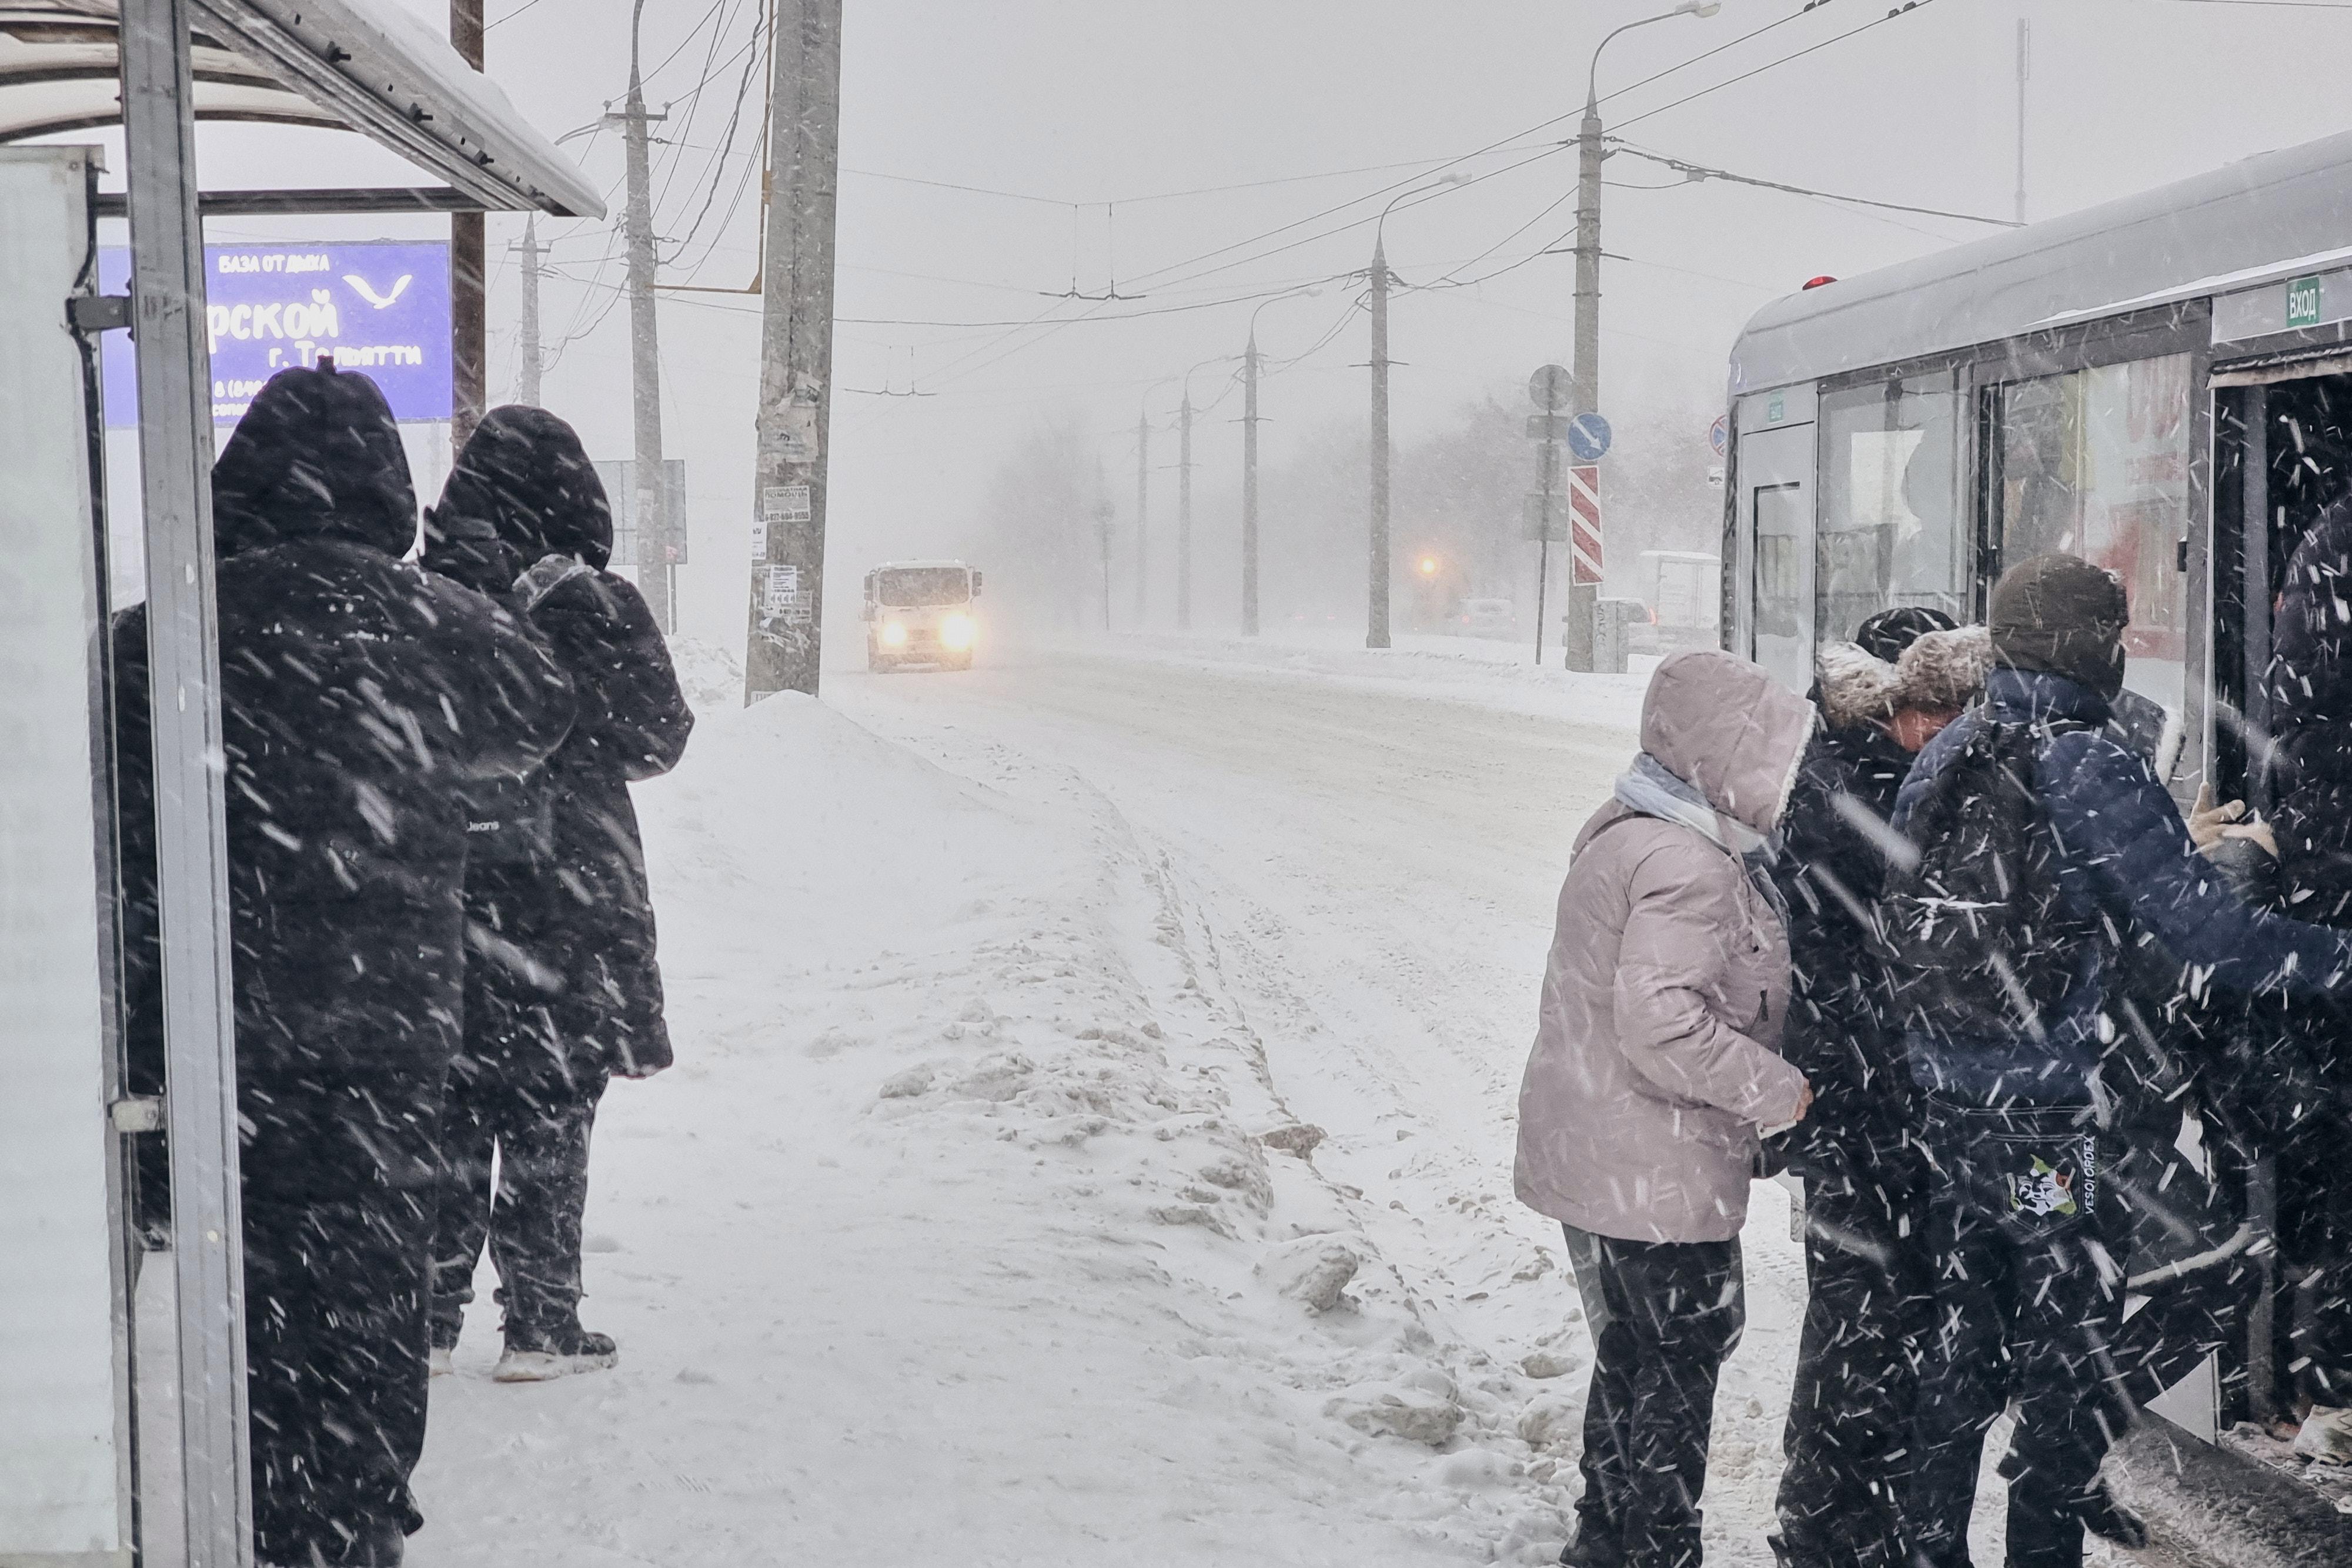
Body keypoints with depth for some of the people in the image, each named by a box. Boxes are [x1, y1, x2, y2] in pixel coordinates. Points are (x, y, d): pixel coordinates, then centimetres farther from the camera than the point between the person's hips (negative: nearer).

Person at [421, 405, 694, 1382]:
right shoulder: (595, 608, -10)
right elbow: (656, 740, -1)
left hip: (441, 898, 3)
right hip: (568, 908, -3)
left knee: (447, 1116, 13)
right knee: (549, 1119, 6)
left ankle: (428, 1320, 16)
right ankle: (541, 1328, 10)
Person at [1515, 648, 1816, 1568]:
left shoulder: (1628, 833, 11)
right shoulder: (1687, 864, -23)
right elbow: (1663, 1021, -30)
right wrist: (1782, 1090, -20)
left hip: (1591, 1155, 10)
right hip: (1655, 1172, -10)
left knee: (1634, 1358, 22)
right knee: (1675, 1369, 4)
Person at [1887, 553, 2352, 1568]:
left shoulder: (1937, 760, 4)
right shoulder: (2095, 770, -17)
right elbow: (2207, 936, -19)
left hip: (1944, 1109, 7)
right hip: (2053, 1125, -7)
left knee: (1962, 1344, 19)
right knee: (2068, 1369, 7)